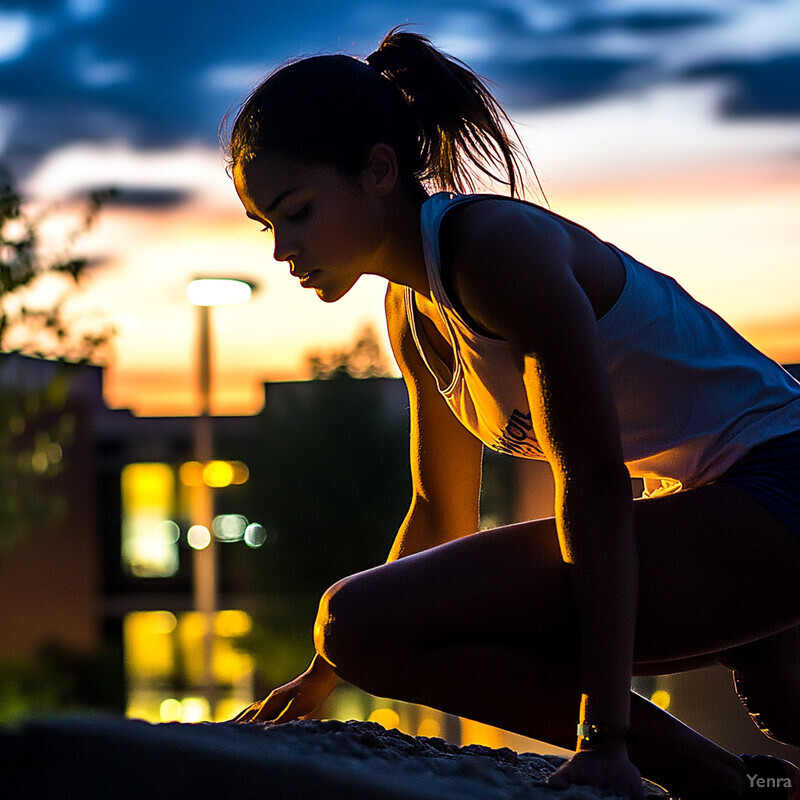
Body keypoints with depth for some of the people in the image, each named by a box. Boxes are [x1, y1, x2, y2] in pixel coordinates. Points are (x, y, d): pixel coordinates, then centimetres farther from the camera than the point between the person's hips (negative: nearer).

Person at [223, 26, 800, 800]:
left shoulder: (496, 245, -19)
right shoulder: (413, 310, 10)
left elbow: (593, 480, -24)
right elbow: (441, 516, 19)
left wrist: (605, 738, -28)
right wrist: (321, 677, 22)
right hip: (714, 507, 10)